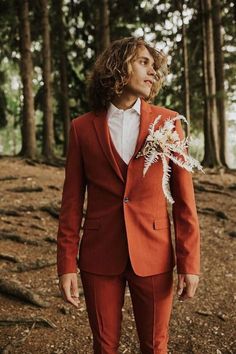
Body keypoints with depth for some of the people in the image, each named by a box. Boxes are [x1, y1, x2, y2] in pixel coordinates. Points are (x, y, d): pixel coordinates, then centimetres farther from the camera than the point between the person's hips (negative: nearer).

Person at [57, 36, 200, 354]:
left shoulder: (168, 122, -1)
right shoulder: (82, 128, -1)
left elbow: (184, 198, -2)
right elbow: (72, 202, 0)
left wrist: (190, 262, -5)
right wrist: (66, 265, -3)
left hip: (153, 254, 0)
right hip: (100, 256, 0)